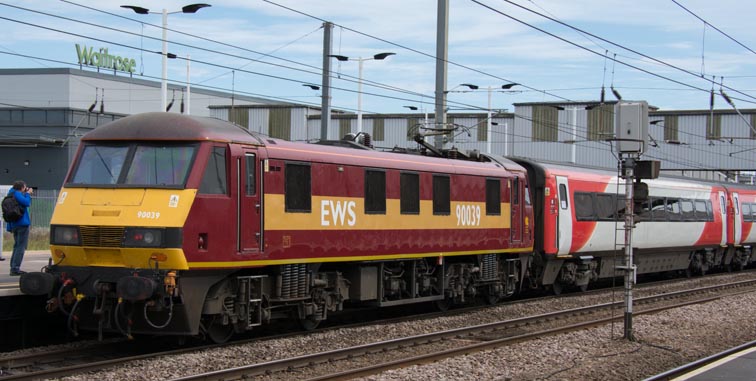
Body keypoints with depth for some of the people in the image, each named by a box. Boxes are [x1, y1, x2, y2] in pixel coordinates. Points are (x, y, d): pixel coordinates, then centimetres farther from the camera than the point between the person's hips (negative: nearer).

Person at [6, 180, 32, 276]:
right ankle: (15, 268, -13)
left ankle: (13, 268, 18)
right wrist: (28, 194, -9)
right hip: (22, 224, -10)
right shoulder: (17, 194, -12)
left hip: (13, 224, 10)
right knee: (21, 246, -8)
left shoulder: (11, 194, 16)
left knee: (17, 246, 18)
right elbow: (26, 203, -21)